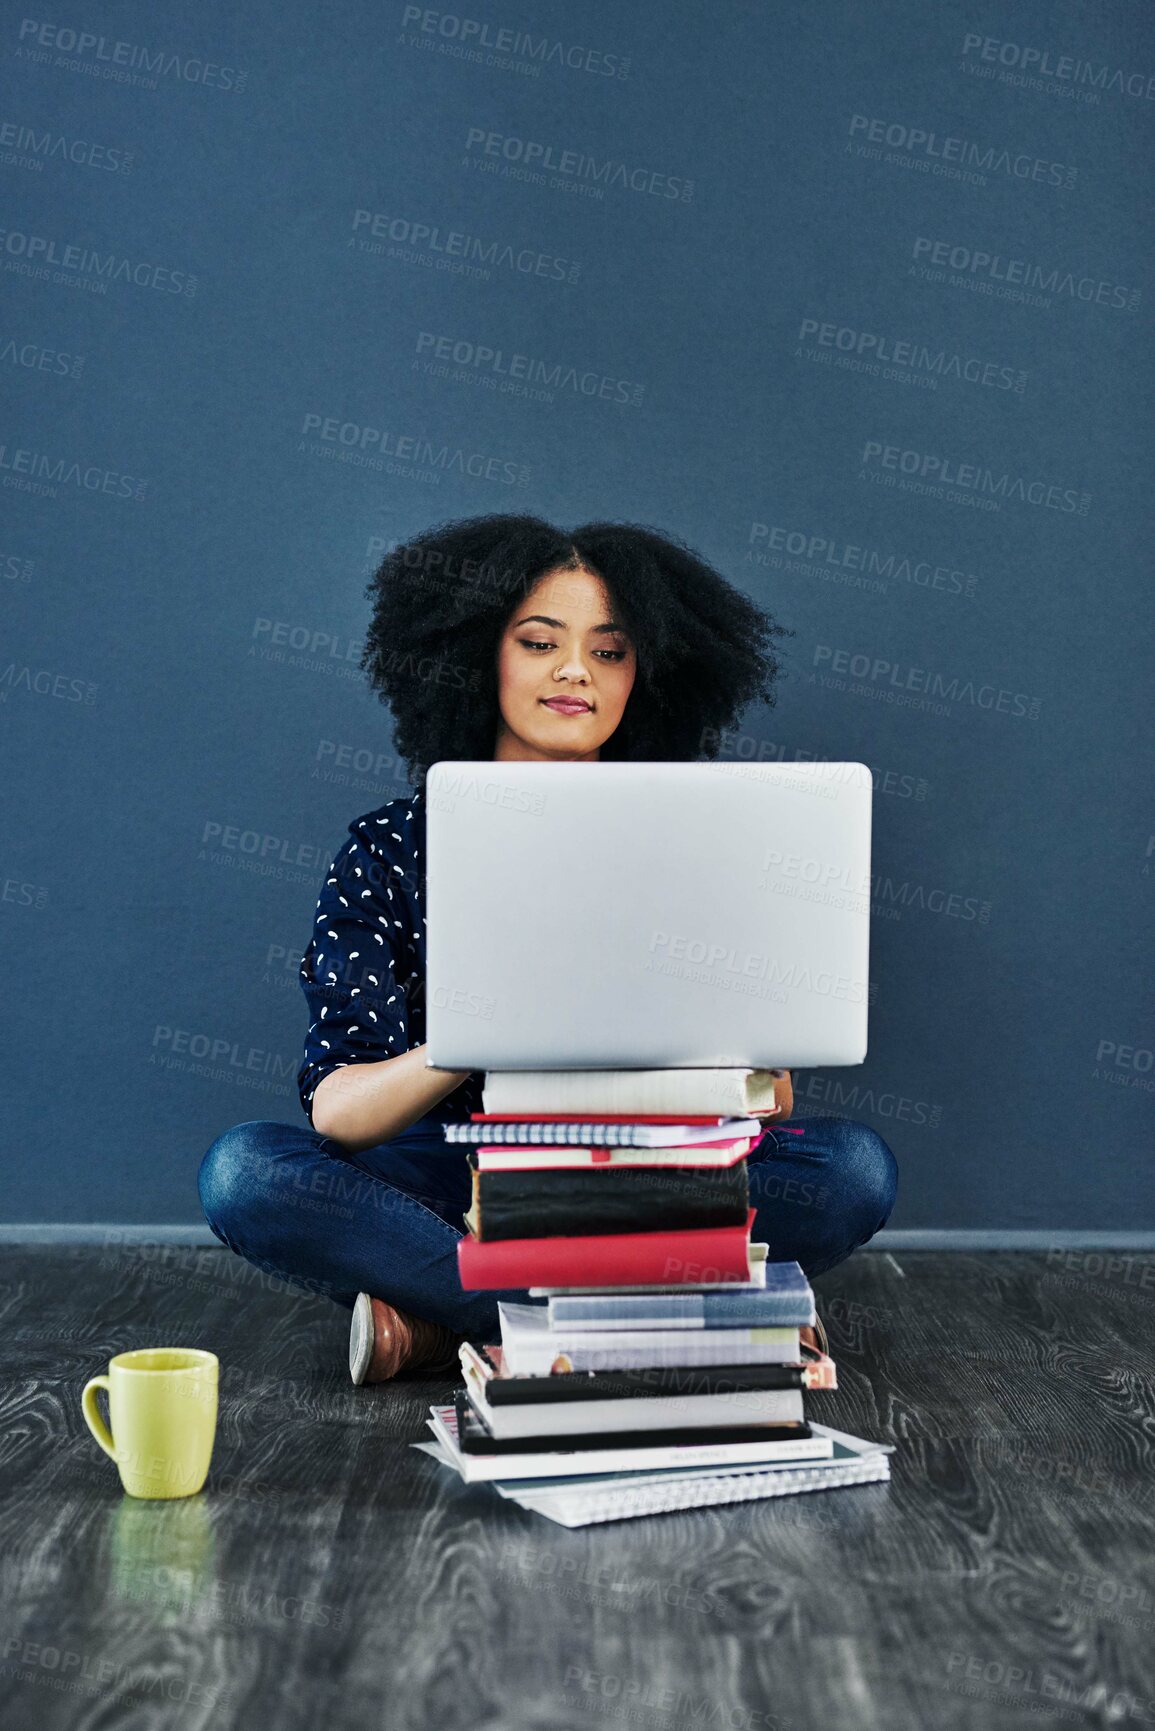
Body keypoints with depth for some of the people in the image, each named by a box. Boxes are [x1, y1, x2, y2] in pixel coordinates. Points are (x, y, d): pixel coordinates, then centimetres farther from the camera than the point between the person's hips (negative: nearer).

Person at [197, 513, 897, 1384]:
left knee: (855, 1163, -24)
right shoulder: (390, 849, -1)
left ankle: (441, 1320, -21)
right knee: (244, 1168, -27)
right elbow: (336, 1112, -12)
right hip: (452, 1193, 0)